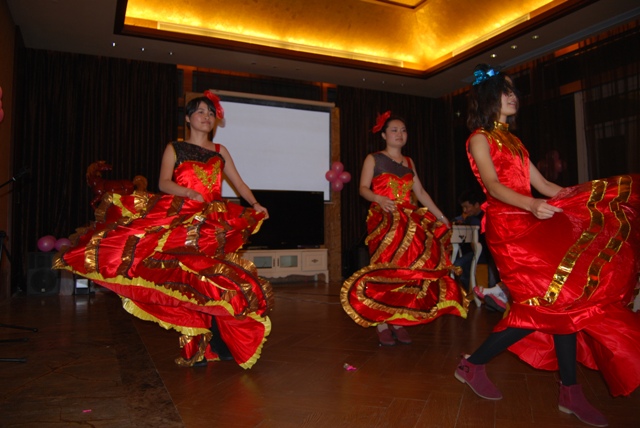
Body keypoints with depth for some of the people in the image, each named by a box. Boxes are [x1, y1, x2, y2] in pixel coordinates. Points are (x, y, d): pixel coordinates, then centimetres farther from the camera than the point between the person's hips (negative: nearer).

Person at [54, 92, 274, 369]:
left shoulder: (220, 151, 17)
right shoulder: (174, 148, 9)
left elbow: (238, 182, 12)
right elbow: (164, 183, -4)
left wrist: (255, 204, -4)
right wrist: (190, 192, -22)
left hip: (214, 223, 3)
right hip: (183, 221, -2)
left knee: (211, 280, -2)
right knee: (191, 282, -6)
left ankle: (217, 344, 6)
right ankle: (197, 348, 2)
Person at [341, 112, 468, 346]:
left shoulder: (409, 162, 18)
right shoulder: (373, 158, 5)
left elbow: (420, 192, 16)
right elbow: (363, 188, -3)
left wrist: (440, 216, 10)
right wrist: (379, 199, -24)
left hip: (409, 221, 5)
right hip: (383, 220, -5)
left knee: (408, 270, -2)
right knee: (385, 270, -9)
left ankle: (399, 323, 6)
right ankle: (381, 325, -3)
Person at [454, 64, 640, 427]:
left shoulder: (512, 140, 23)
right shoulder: (480, 138, 0)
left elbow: (546, 187, 20)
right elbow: (493, 186, -17)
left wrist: (591, 196, 16)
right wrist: (531, 204, -34)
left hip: (531, 222, 8)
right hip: (507, 224, -7)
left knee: (562, 300, -2)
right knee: (546, 303, -13)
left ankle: (571, 392, 6)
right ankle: (473, 366, 0)